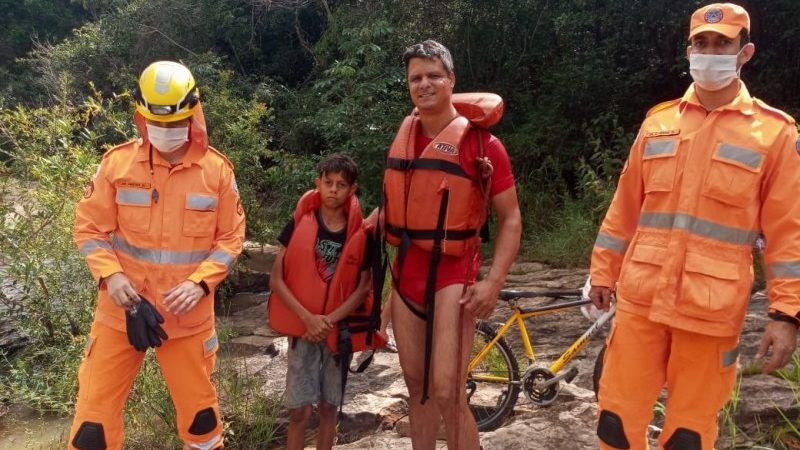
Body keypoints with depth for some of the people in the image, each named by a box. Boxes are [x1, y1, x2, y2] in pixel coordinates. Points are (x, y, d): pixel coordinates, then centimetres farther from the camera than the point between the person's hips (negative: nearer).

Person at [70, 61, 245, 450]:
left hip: (188, 313, 0)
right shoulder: (117, 162, -5)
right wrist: (110, 275, -16)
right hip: (121, 308, 0)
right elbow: (89, 228, 0)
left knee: (198, 403, 17)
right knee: (96, 404, 8)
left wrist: (200, 282, -15)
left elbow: (231, 237, -1)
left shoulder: (217, 169, -5)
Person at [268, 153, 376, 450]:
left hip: (339, 330, 1)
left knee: (328, 407, 12)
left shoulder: (360, 233, -3)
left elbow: (363, 287, -1)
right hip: (303, 329, -1)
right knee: (300, 411, -1)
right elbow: (276, 279, -6)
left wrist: (330, 320, -13)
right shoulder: (299, 224, -6)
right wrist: (308, 318, -16)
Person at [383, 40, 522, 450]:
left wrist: (493, 281, -17)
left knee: (447, 393, -10)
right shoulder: (404, 135, 8)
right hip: (405, 275, 6)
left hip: (452, 276, -6)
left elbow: (510, 219, -8)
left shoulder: (481, 143, -9)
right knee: (417, 386, 15)